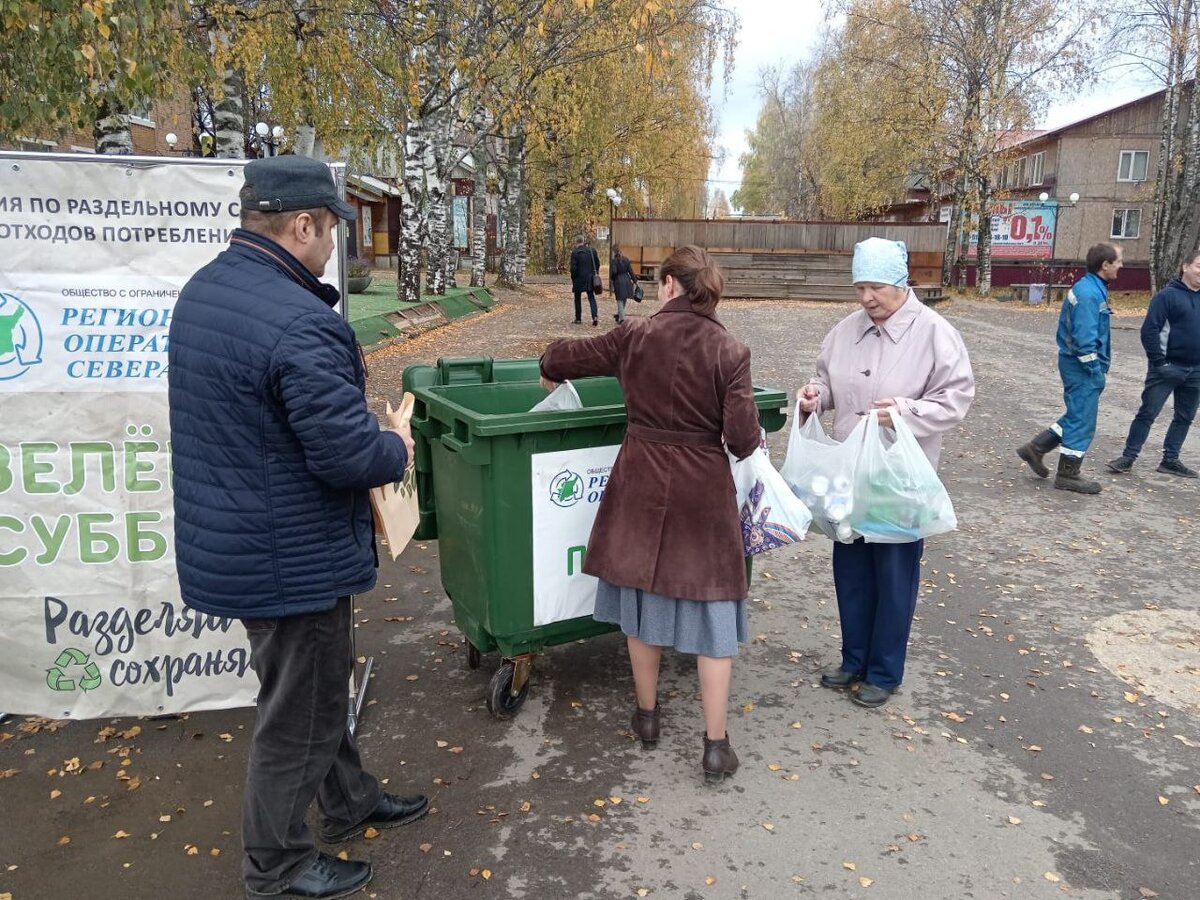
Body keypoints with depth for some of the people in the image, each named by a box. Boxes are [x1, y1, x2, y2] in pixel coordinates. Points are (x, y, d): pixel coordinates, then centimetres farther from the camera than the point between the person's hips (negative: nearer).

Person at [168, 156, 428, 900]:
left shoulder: (203, 291, 4)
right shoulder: (299, 323, -28)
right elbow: (349, 454, -29)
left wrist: (343, 377, 7)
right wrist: (397, 448, -8)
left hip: (231, 536, 10)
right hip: (291, 555, -10)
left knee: (318, 685, 26)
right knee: (299, 713, 11)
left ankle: (351, 802, 47)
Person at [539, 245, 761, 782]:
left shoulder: (634, 337, -4)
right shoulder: (730, 352, -9)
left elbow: (563, 358, 7)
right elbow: (743, 438, -15)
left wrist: (552, 370, 30)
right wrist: (748, 442, 9)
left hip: (641, 485, 2)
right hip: (703, 491, -1)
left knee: (643, 599, 17)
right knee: (710, 608, 9)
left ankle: (647, 716, 34)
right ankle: (715, 744, 15)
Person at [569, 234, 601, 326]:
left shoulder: (575, 252, -11)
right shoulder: (592, 250, 1)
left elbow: (573, 267, -12)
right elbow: (597, 264, 6)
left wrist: (573, 279, 0)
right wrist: (594, 274, 16)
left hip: (579, 279, -3)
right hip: (590, 279, 3)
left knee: (578, 299, 11)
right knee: (591, 298, 9)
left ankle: (578, 319, 15)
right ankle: (595, 316, -10)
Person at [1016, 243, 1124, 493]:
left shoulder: (1090, 288, 12)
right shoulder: (1089, 293, -20)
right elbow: (1084, 337, -24)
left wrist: (1099, 364, 17)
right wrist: (1095, 369, -19)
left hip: (1076, 363, 10)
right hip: (1082, 367, -10)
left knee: (1076, 416, 19)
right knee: (1082, 420, 0)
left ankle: (1036, 448, 23)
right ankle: (1068, 475, 11)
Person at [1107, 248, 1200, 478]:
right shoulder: (1168, 295, -9)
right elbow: (1150, 330, -14)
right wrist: (1158, 361, -16)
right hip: (1168, 368, -6)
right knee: (1147, 413, -3)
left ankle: (1170, 460, 21)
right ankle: (1128, 457, 4)